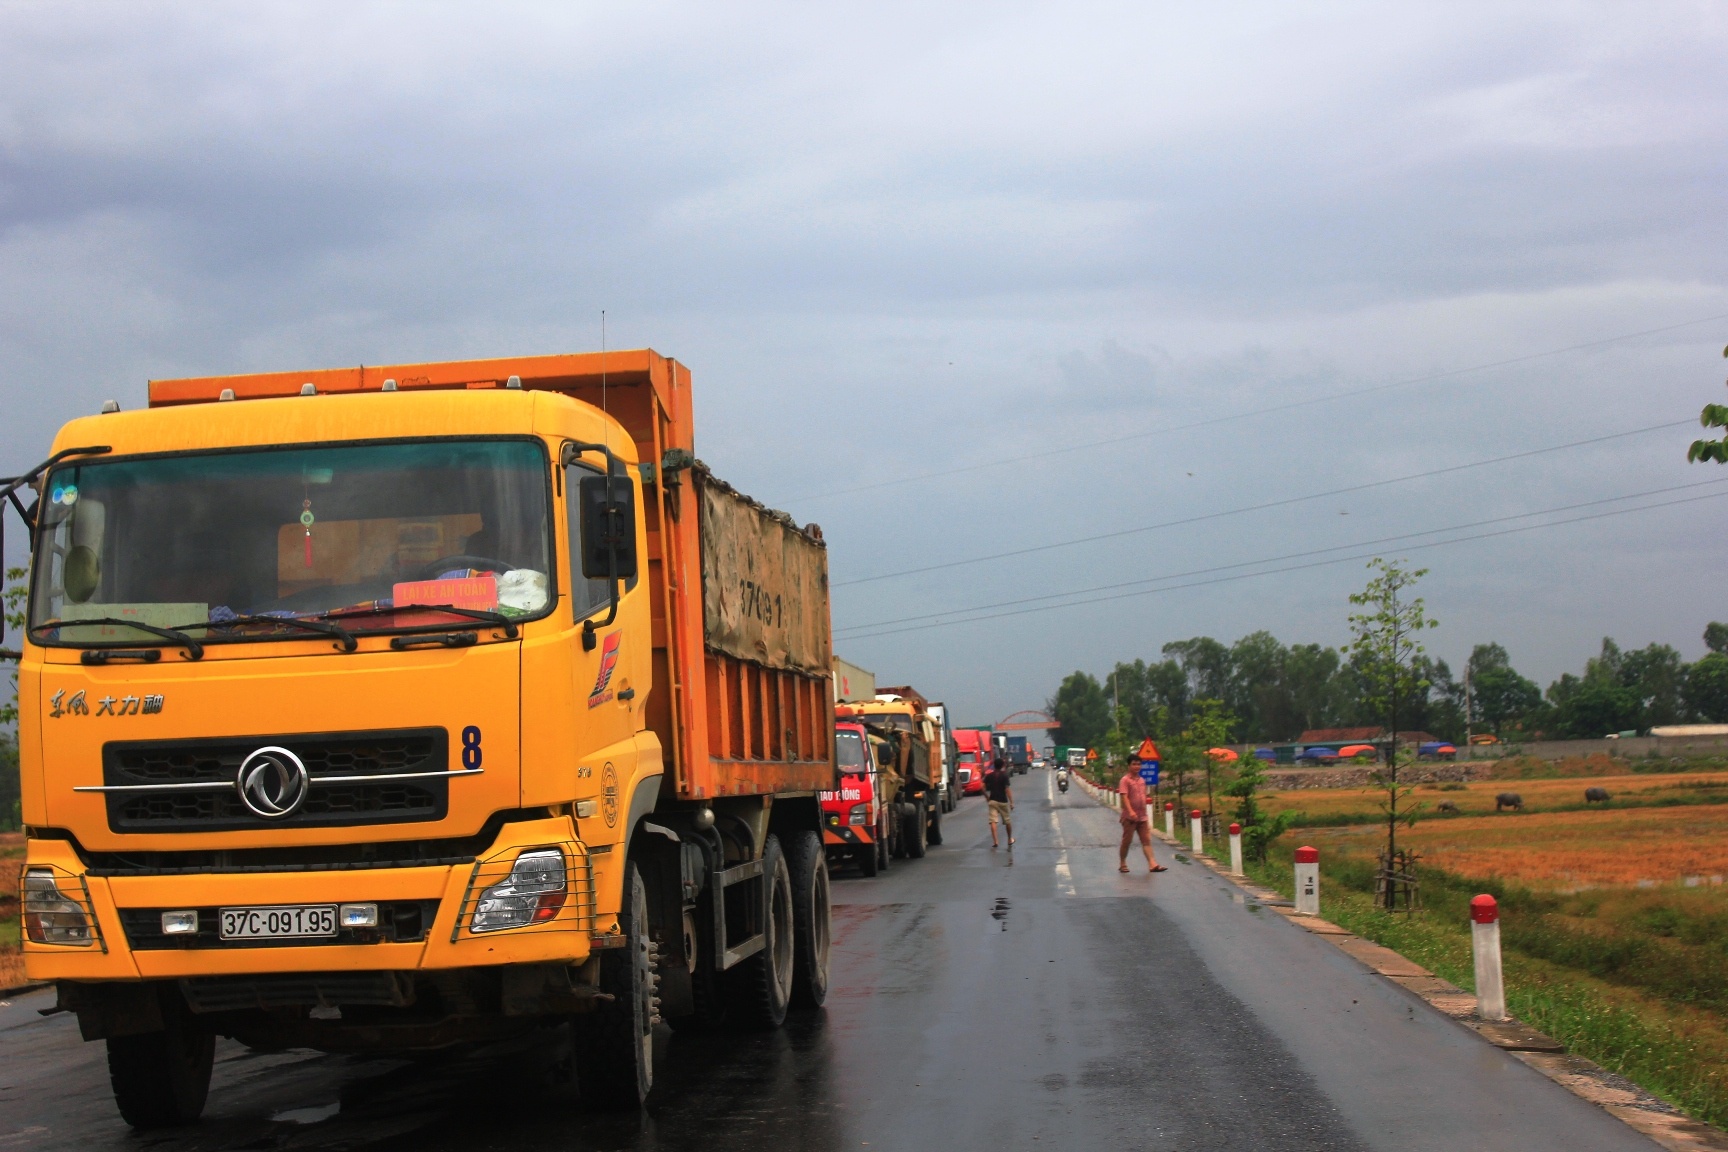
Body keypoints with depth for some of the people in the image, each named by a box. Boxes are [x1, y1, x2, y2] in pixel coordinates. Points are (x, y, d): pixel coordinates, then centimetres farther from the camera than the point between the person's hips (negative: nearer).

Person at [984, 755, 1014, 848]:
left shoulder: (989, 776, 1)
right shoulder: (1004, 776, -9)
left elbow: (983, 788, -1)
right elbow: (1007, 789, -15)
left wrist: (987, 797, 14)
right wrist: (1011, 802, -12)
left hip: (992, 800, 2)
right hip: (1003, 801, -2)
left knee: (993, 821, -4)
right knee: (1008, 821, 16)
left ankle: (995, 841, -16)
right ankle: (1010, 839, 30)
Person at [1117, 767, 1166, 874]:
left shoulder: (1141, 780, 14)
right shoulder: (1125, 780, -8)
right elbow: (1124, 797, -19)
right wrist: (1130, 811, -31)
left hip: (1142, 816, 6)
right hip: (1130, 817, -6)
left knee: (1146, 840, -2)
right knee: (1127, 841, 2)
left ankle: (1152, 864, -8)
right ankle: (1122, 864, 14)